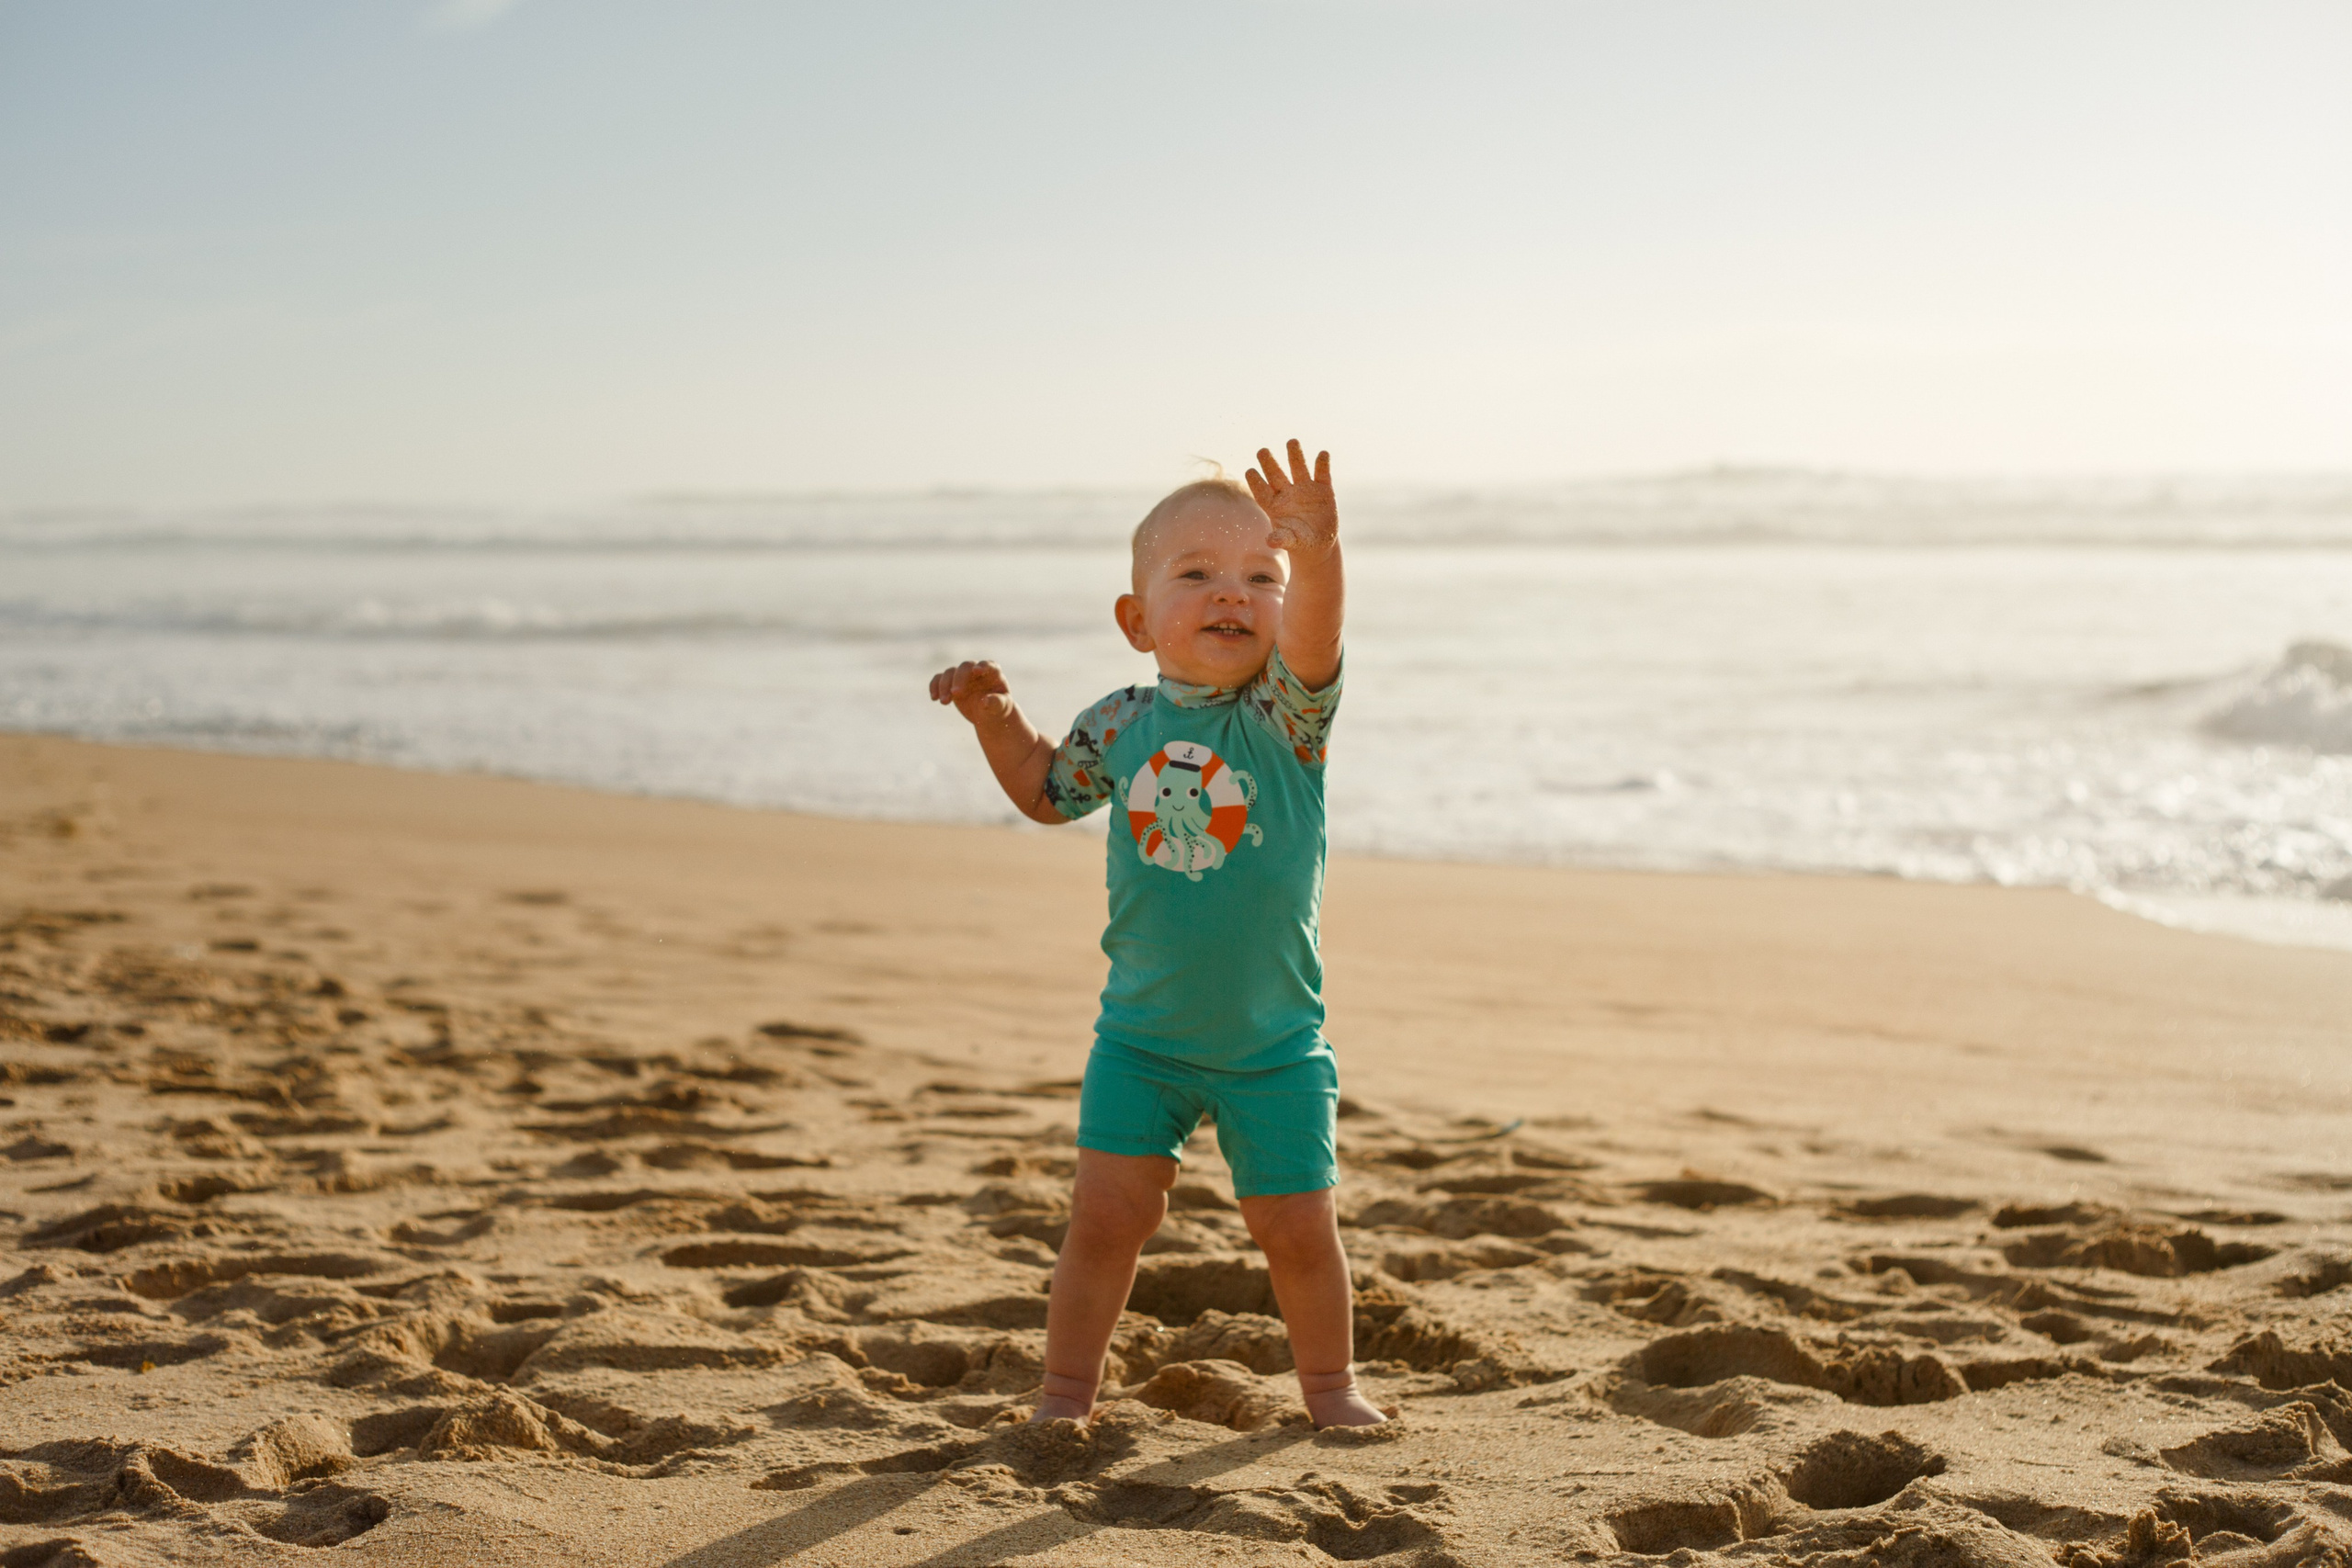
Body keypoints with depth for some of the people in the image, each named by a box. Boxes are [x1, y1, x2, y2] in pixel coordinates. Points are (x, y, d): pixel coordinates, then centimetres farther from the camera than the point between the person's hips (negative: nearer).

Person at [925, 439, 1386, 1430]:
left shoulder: (1283, 715, -12)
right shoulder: (1121, 727, -3)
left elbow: (1312, 644, -35)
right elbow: (1048, 792, 16)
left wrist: (1316, 555, -54)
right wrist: (996, 718, 0)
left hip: (1274, 1043, -1)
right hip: (1142, 1037, 2)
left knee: (1297, 1226, 5)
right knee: (1106, 1211, -1)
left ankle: (1329, 1382, 28)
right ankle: (1066, 1387, 15)